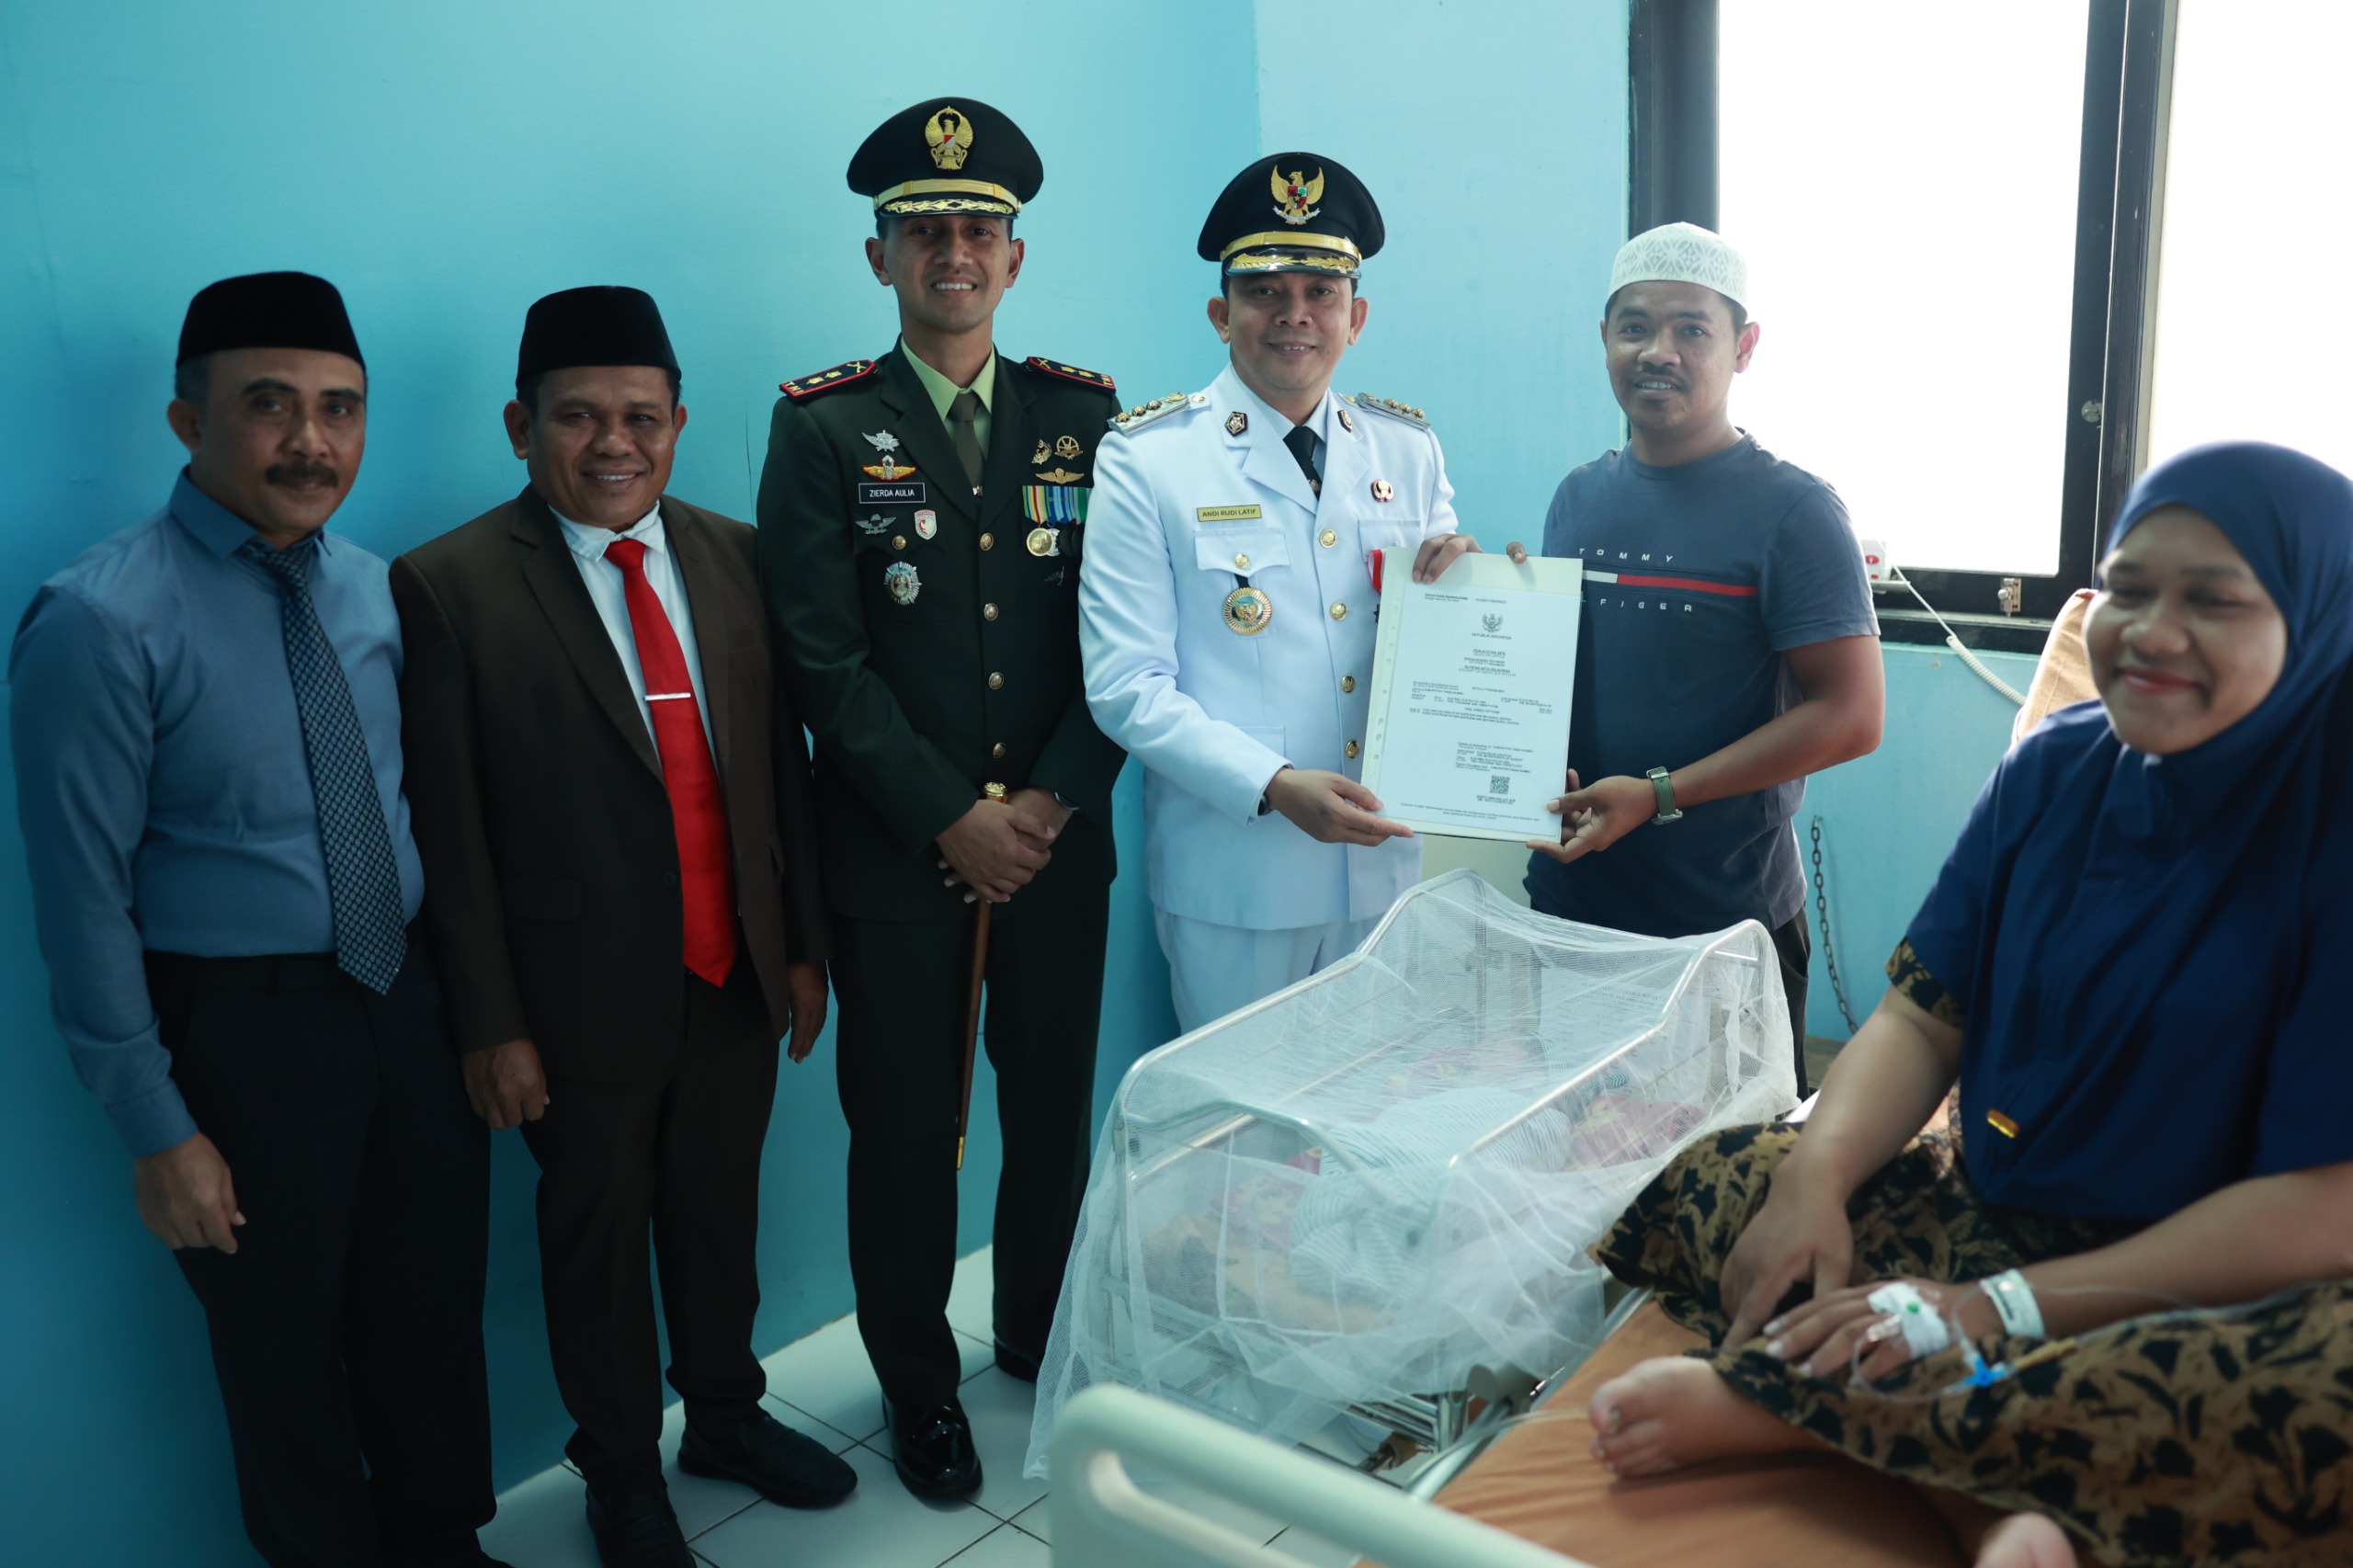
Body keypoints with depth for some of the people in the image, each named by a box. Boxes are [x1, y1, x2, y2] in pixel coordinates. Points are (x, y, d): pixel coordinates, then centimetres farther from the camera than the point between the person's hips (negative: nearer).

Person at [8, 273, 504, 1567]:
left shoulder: (373, 589, 2)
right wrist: (157, 1130, -12)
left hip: (409, 1002, 5)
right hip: (240, 1025, -5)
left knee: (432, 1316, 19)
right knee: (284, 1352, 14)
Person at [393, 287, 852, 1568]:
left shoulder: (735, 556, 2)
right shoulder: (449, 585, -11)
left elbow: (784, 764, 6)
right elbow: (448, 828, -11)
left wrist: (804, 944, 7)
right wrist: (490, 1025, -10)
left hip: (736, 976, 4)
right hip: (585, 995, -4)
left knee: (719, 1210, 20)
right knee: (599, 1237, 15)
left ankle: (725, 1414, 45)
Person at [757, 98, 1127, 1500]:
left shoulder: (1083, 415, 6)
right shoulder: (822, 428, -1)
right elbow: (826, 659, -7)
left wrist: (1056, 799, -8)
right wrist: (953, 817, -12)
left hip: (1058, 840, 2)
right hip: (899, 850, -2)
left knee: (1056, 1108, 13)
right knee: (905, 1126, 9)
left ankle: (1044, 1341, 38)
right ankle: (919, 1385, 30)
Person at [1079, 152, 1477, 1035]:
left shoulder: (1408, 450, 8)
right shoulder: (1144, 459, -5)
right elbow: (1126, 686, -11)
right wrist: (1274, 786, -23)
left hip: (1385, 864, 4)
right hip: (1232, 882, -4)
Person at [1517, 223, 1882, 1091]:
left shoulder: (1791, 509, -10)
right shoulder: (1577, 497, 8)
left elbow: (1850, 715, -15)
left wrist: (1659, 795, -20)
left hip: (1725, 925, -5)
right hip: (1566, 900, 5)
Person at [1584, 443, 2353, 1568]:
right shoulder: (2054, 771, 0)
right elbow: (1922, 1015, 1)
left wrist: (2005, 1307, -23)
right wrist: (1814, 1179, -19)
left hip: (2222, 1296, -5)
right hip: (1996, 1214, 5)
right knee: (1703, 1180, -10)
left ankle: (1765, 1399, -28)